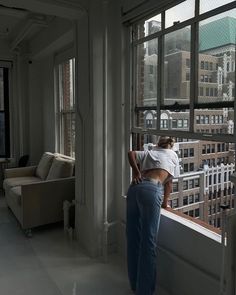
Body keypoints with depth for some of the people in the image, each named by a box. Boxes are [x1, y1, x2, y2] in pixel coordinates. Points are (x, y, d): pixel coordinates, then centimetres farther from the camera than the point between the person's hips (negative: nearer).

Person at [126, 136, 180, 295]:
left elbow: (131, 153, 12)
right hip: (151, 190, -4)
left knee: (133, 239, 10)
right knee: (148, 242, -3)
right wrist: (165, 201, 34)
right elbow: (169, 183, 22)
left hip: (135, 188, 5)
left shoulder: (148, 153, 31)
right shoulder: (173, 155, 24)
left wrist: (136, 173, 11)